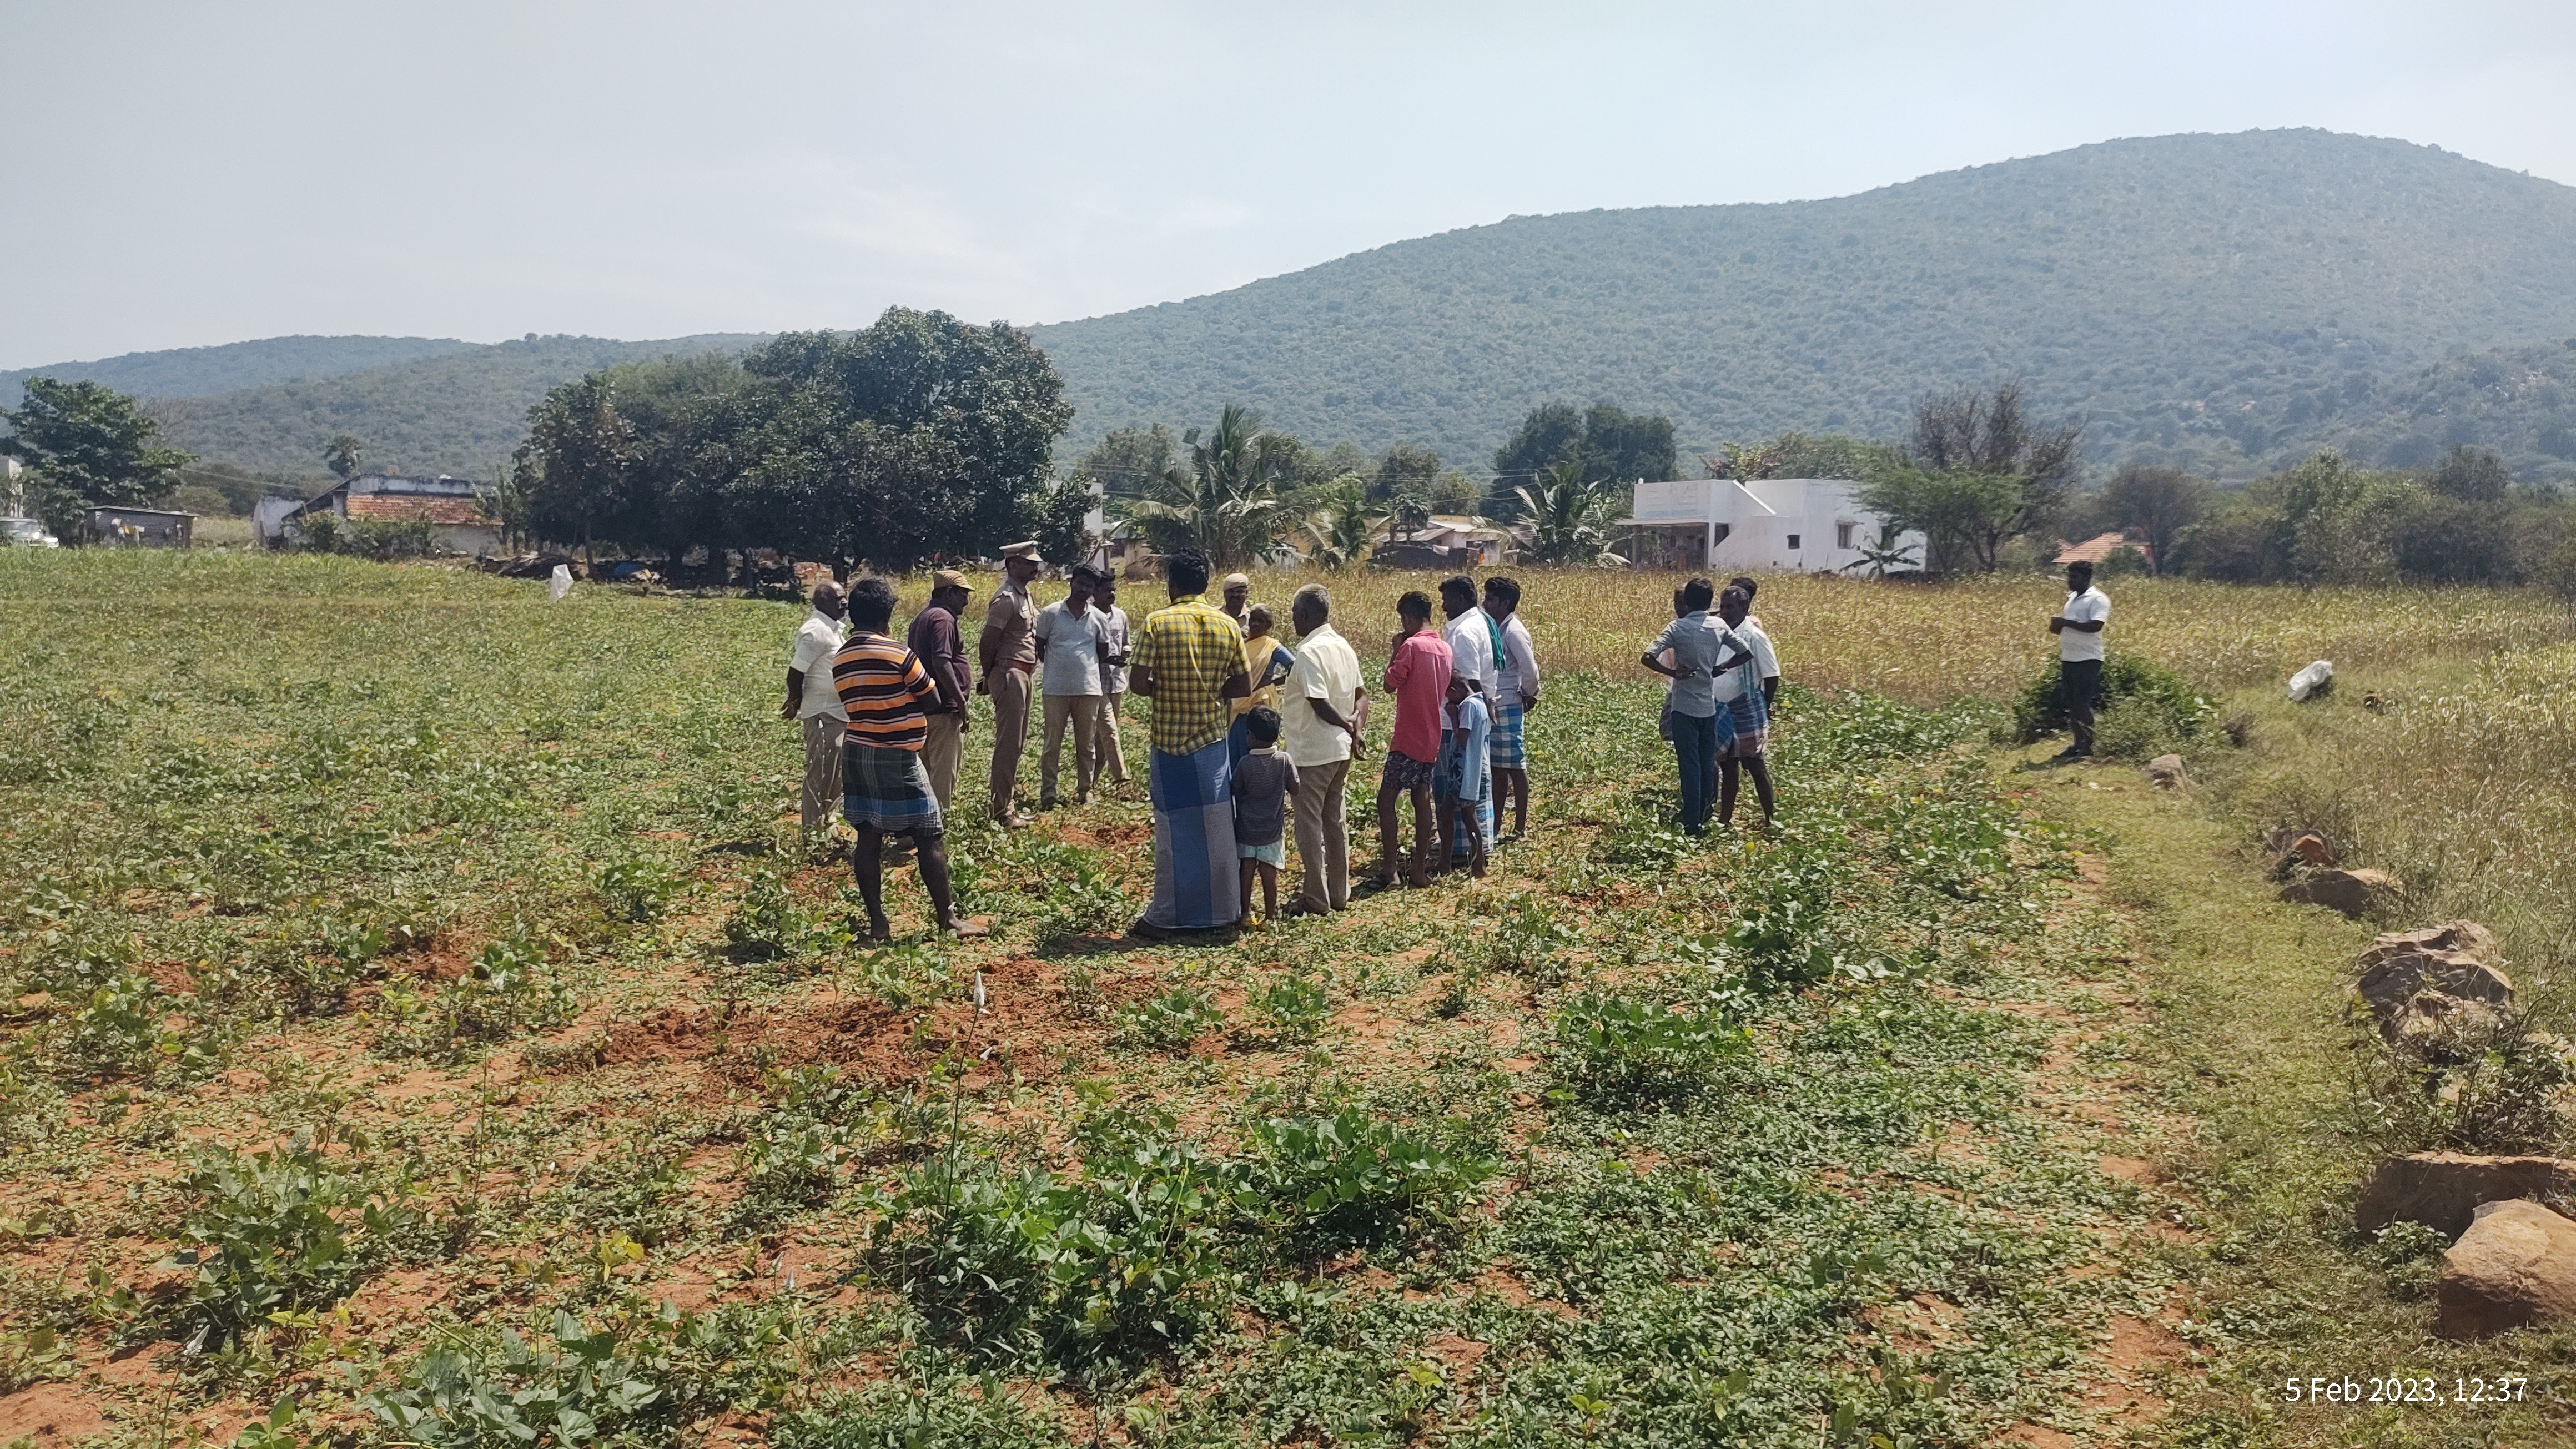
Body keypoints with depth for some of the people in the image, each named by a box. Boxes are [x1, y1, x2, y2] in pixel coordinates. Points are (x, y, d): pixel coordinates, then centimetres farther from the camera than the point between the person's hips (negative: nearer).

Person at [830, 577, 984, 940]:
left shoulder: (840, 660, 6)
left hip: (856, 753, 7)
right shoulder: (898, 654, -13)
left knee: (868, 838, 7)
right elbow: (932, 697, -4)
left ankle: (877, 923, 9)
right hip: (897, 759, -7)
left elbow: (856, 703, 10)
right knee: (929, 837, 1)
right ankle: (948, 919, 4)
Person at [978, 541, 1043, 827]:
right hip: (1009, 675, -10)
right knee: (1009, 744, -7)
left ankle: (1009, 803, 22)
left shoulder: (1023, 594, 15)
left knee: (1017, 744, 14)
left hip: (1022, 675, 10)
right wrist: (990, 678, -4)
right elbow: (987, 642, -17)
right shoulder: (1006, 599, -15)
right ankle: (1001, 812, -2)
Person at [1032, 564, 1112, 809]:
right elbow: (1039, 647, 5)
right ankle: (1047, 792, 6)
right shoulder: (1050, 613, 0)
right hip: (1056, 688, -2)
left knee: (1087, 745, 8)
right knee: (1052, 744, 1)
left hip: (1089, 689, 2)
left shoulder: (1098, 618, 7)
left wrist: (1104, 682, 11)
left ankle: (1085, 789, 17)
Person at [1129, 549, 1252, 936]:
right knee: (1217, 829, 12)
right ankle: (1224, 909, 21)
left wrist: (1164, 691, 5)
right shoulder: (1228, 625, 0)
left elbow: (1138, 683, -14)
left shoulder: (1157, 622, -10)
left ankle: (1164, 917, 10)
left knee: (1174, 831, 3)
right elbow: (1243, 686, 3)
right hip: (1213, 743, 3)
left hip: (1169, 744, -3)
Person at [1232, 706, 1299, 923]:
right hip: (1273, 828, 1)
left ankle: (1246, 912, 11)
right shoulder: (1284, 761, -10)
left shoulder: (1245, 763, -14)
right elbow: (1294, 789, -4)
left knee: (1247, 868, 8)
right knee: (1269, 871, 5)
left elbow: (1235, 790, -6)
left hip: (1246, 827, -1)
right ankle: (1270, 915, 10)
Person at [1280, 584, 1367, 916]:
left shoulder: (1309, 653, -19)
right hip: (1340, 751, 9)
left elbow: (1320, 705, -22)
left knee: (1310, 827, 1)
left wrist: (1348, 727, -8)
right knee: (1335, 822, 16)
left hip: (1312, 753, -9)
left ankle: (1315, 900, 7)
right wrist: (1357, 724, -6)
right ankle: (1339, 894, 23)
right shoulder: (1343, 646, 8)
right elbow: (1361, 694, 9)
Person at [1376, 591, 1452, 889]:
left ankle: (1388, 868, -5)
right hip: (1432, 739, 8)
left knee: (1386, 799, -2)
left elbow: (1391, 685, -13)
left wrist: (1394, 652, -1)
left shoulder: (1411, 646, -16)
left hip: (1408, 740, -8)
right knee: (1422, 800, 11)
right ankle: (1419, 869, 12)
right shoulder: (1445, 649, 8)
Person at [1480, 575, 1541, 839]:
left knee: (1515, 766, -2)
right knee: (1496, 767, 13)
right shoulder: (1497, 629, 12)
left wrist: (1529, 696, -6)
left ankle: (1521, 827, 4)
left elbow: (1530, 670, -19)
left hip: (1507, 708, -9)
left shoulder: (1514, 631, -15)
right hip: (1493, 707, 9)